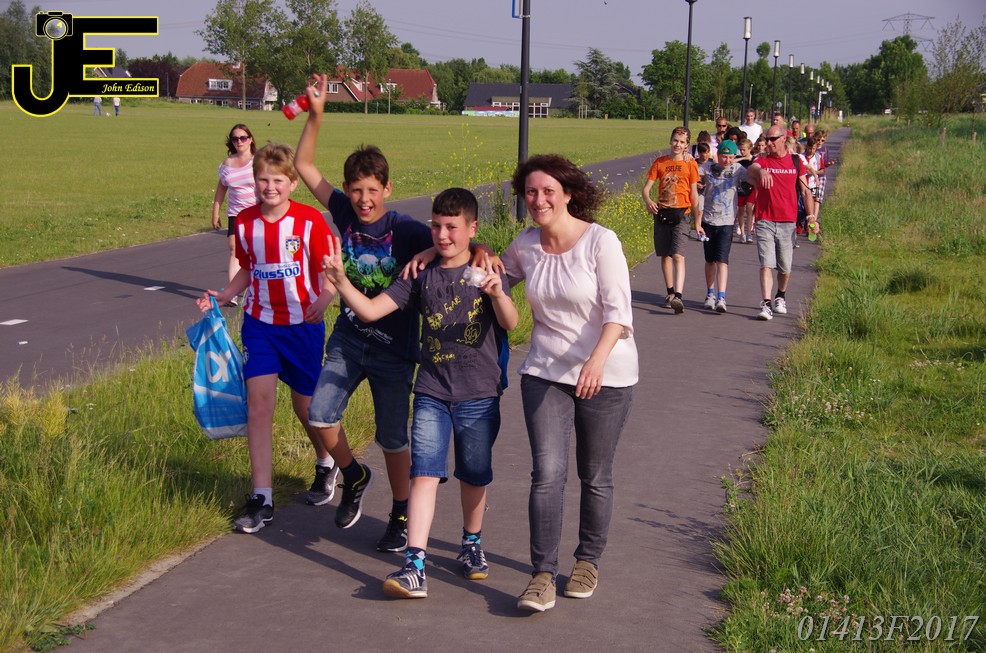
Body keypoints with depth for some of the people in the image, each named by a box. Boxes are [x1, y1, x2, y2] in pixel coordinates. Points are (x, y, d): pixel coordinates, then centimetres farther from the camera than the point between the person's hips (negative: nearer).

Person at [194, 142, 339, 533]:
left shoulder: (310, 221, -12)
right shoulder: (245, 222, 1)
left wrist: (323, 300, -29)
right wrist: (221, 298, 0)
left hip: (303, 324, -3)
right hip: (259, 323, 3)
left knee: (306, 405, 9)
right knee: (259, 401, -8)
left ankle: (326, 464, 41)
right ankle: (261, 499, -6)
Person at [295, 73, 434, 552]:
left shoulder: (406, 231, -17)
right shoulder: (344, 212, -5)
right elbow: (303, 165, 1)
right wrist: (315, 115, -9)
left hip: (394, 347, -3)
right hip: (348, 338, 3)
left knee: (392, 437, 5)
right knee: (321, 414, -9)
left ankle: (402, 514, 27)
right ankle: (354, 476, 20)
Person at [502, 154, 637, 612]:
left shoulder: (600, 241, -13)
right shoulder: (524, 246, 1)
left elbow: (618, 312, -17)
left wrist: (598, 359, -34)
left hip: (605, 376, -3)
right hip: (545, 372, 3)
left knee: (595, 477, 10)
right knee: (547, 473, -9)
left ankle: (588, 560, 31)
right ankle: (543, 573, 0)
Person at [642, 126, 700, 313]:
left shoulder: (690, 164, 1)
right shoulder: (660, 162, 8)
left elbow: (694, 193, 3)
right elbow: (646, 187, 7)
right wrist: (648, 201, -16)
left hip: (680, 214, -4)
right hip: (661, 212, 4)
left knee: (678, 255, -17)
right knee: (665, 255, 11)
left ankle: (678, 297, -27)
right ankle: (670, 293, 25)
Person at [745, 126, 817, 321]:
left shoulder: (796, 161, 8)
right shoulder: (763, 161, 4)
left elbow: (805, 190, 10)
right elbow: (750, 170, -20)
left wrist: (811, 215, 2)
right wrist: (760, 170, -43)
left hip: (788, 222, 1)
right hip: (765, 222, -1)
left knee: (785, 268, 9)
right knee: (766, 264, -12)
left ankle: (781, 297, 35)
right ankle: (766, 305, -15)